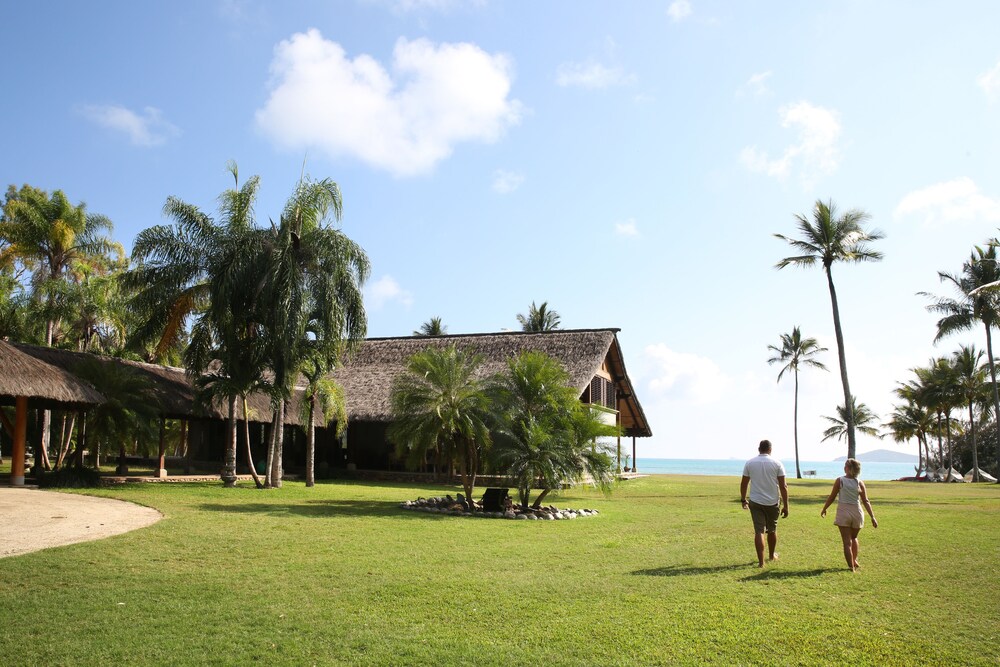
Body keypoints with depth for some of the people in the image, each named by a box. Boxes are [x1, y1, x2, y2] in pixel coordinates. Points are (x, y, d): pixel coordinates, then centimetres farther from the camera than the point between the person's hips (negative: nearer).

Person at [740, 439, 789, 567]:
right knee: (772, 530, 19)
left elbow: (744, 484, 3)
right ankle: (771, 555, 37)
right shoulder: (777, 463, -4)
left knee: (759, 531, 0)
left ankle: (761, 562, -5)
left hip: (755, 502, 0)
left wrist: (743, 500, 17)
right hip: (772, 502, 0)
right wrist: (785, 506, -2)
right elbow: (783, 486, -6)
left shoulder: (750, 463, 0)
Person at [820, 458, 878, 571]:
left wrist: (824, 509, 9)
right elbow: (866, 501, -2)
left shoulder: (840, 481, -8)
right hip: (857, 513, 3)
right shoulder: (860, 483, -2)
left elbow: (832, 497, -4)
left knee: (847, 541, 3)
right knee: (854, 538, 26)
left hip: (843, 513, -3)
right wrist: (872, 517, 3)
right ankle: (854, 561, 31)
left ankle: (851, 567, 3)